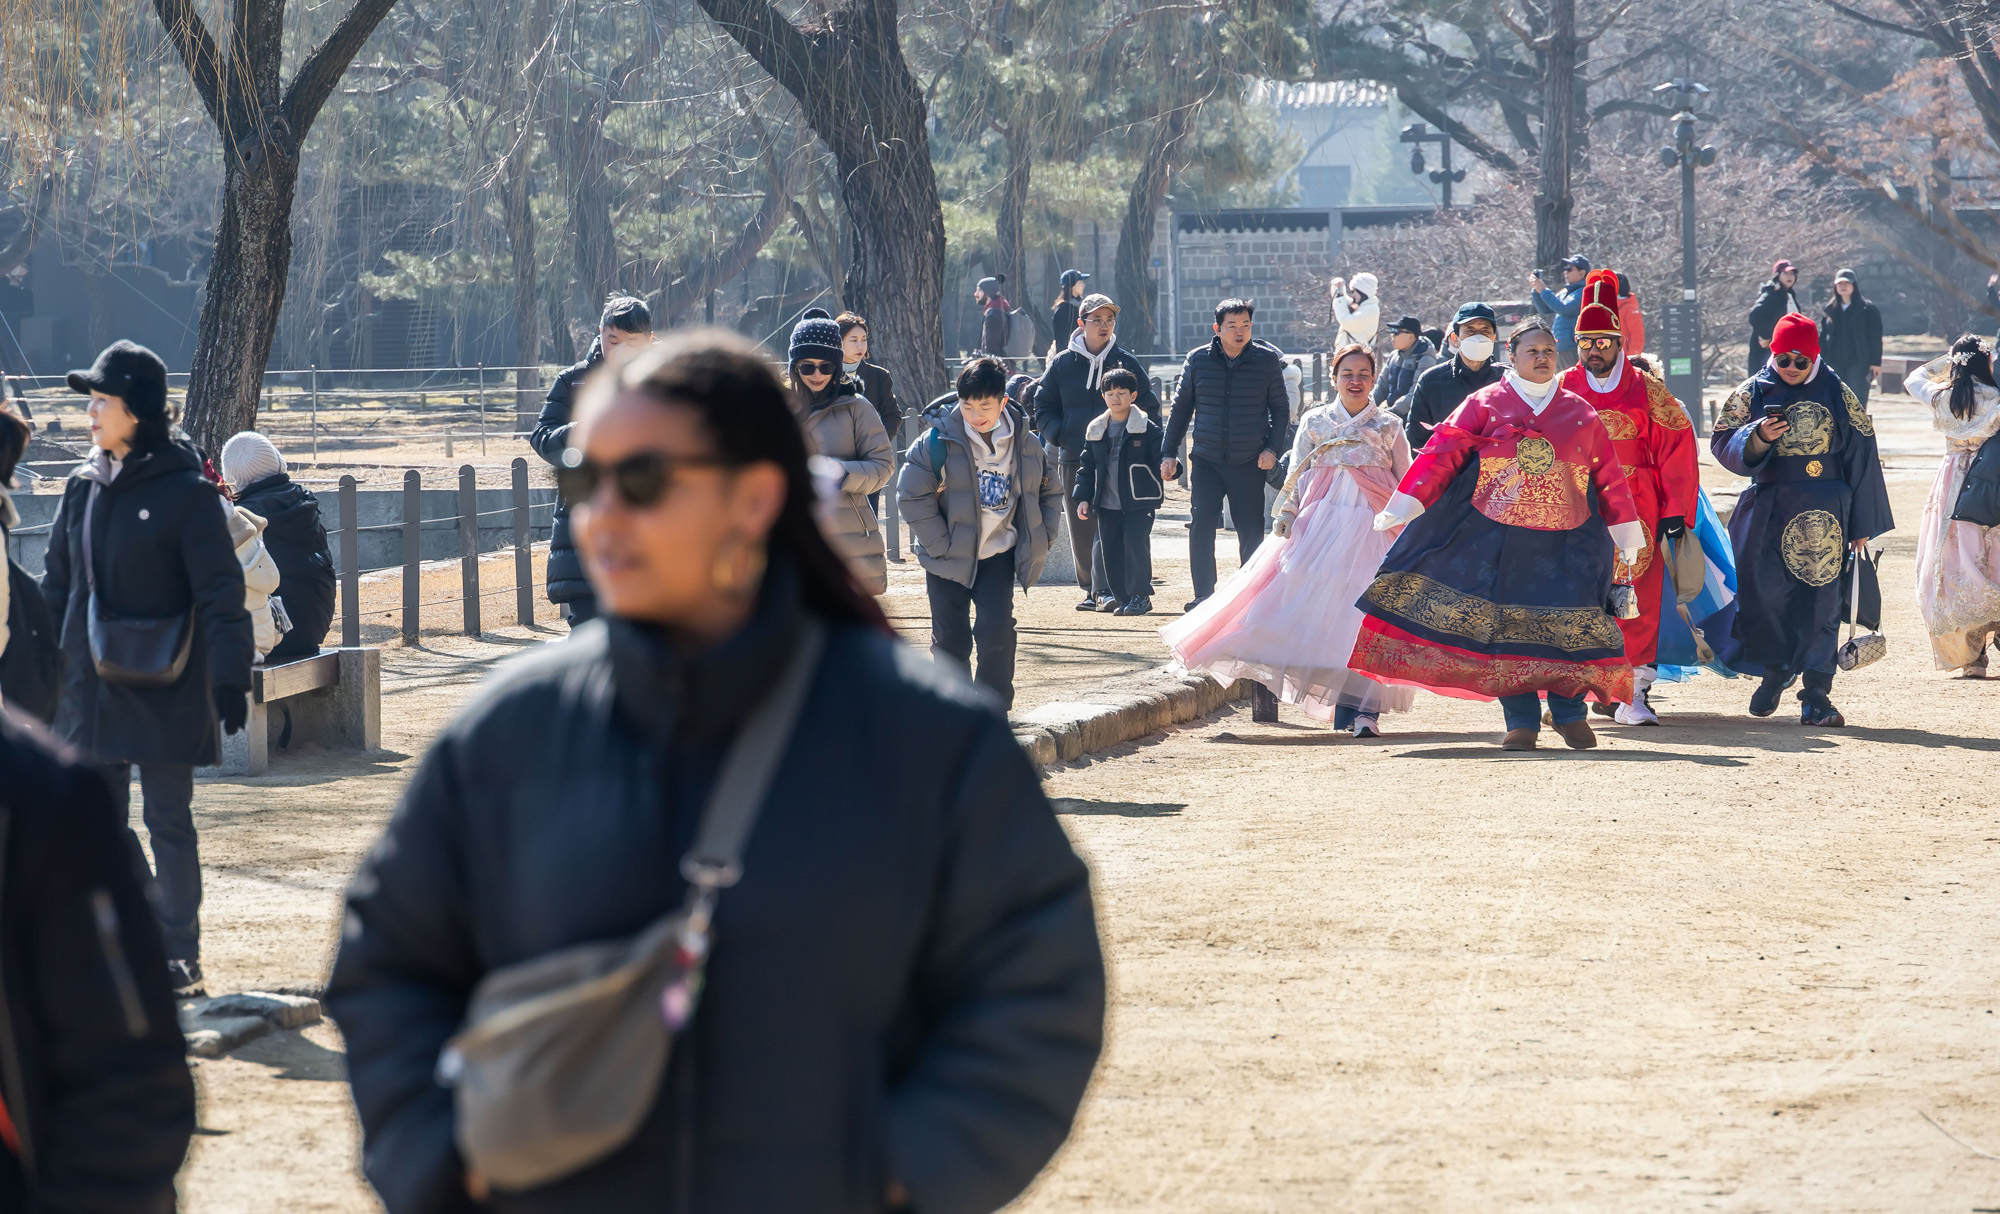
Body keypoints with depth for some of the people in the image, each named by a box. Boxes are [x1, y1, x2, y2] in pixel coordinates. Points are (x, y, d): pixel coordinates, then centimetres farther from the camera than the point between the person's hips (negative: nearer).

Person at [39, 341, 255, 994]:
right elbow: (56, 584, 14)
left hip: (164, 693, -5)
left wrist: (229, 676, -17)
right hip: (91, 689, 5)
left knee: (169, 823, 2)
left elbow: (220, 593, -11)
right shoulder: (83, 487, 7)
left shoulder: (185, 492, -10)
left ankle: (179, 952, 9)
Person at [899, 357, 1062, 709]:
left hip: (999, 555, 1)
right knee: (951, 639, 4)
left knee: (996, 630, -12)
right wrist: (940, 545, -13)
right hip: (949, 559, -1)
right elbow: (912, 495, -10)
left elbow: (1049, 492, 16)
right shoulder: (938, 442, -11)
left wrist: (1039, 539, 5)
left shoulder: (1025, 444, 0)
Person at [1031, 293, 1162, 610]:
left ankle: (1105, 590, -20)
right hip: (1074, 461, 2)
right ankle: (1091, 588, 20)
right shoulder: (1062, 365, 7)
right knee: (1080, 530, 7)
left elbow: (1148, 408, 11)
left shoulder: (1127, 363, 5)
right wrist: (1060, 436, -5)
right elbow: (1043, 409, 12)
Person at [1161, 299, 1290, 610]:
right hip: (1206, 460, 0)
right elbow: (1181, 408, 12)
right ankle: (1203, 596, -5)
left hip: (1249, 463, 0)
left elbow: (1280, 408, 9)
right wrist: (1168, 452, 9)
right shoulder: (1198, 360, 3)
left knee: (1251, 532, 3)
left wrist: (1272, 447, -4)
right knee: (1201, 526, -11)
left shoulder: (1267, 360, 1)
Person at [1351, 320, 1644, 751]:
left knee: (1568, 627, -5)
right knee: (1506, 629, -3)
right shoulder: (1484, 405, 6)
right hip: (1497, 539, -1)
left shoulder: (1579, 413, 11)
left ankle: (1570, 714, 10)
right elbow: (1442, 452, 1)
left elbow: (1608, 475, 15)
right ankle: (1521, 723, 3)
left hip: (1564, 545, 1)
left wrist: (1625, 532, 17)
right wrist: (1406, 505, -6)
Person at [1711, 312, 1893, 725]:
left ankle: (1816, 692, 0)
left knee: (1819, 597, -4)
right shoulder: (1752, 393, 6)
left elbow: (1861, 457, 8)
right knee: (1762, 590, -4)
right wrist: (1757, 437, -18)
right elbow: (1722, 445, 4)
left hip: (1823, 513, -1)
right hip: (1768, 508, 1)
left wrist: (1862, 524, 6)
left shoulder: (1838, 395, 5)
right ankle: (1776, 669, 23)